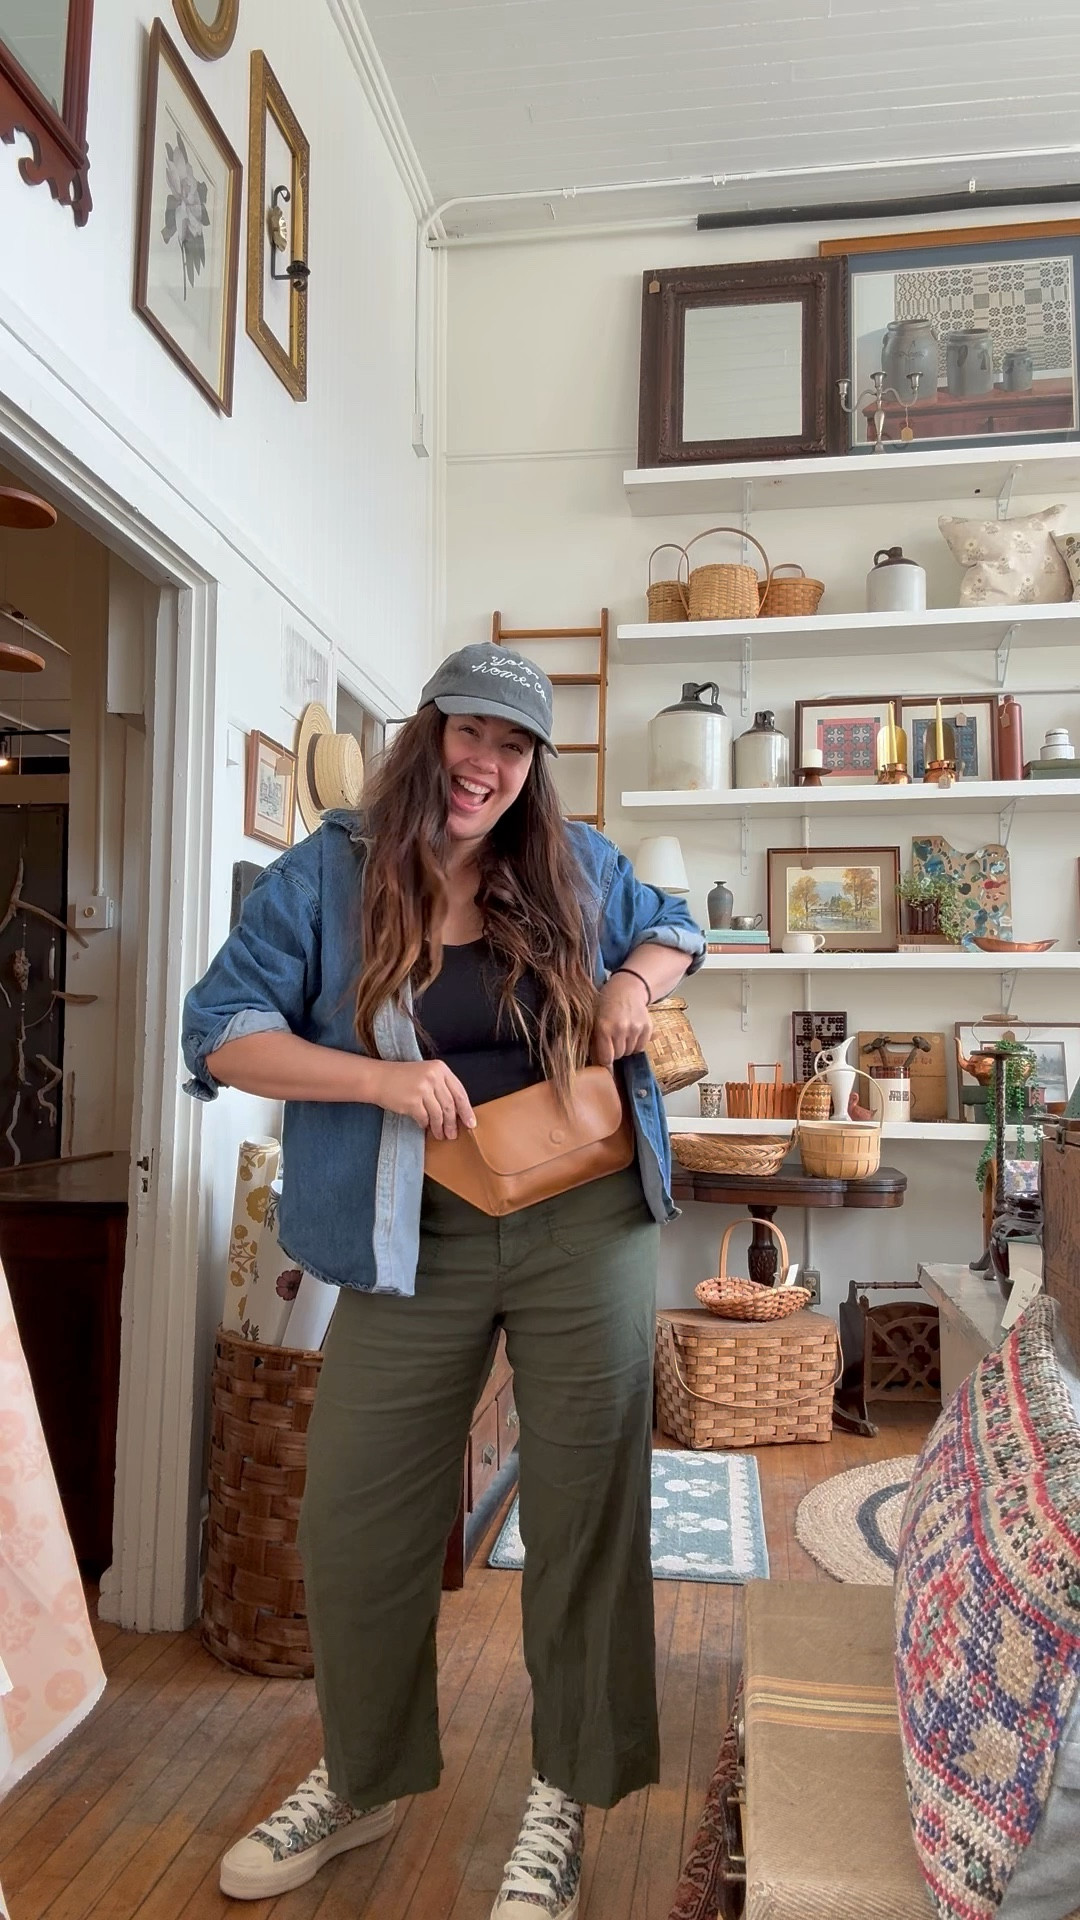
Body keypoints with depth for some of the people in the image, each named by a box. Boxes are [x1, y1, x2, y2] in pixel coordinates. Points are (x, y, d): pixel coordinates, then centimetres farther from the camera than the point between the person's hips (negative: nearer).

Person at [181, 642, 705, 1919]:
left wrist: (639, 980, -3)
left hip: (587, 1225, 1)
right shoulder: (324, 876, -2)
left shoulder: (577, 866, 5)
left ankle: (565, 1795, 30)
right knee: (354, 1518, 8)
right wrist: (384, 1079, -20)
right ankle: (359, 1781, 36)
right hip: (418, 1241, 0)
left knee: (586, 1505, 7)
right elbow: (223, 1033, -7)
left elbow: (673, 926, 21)